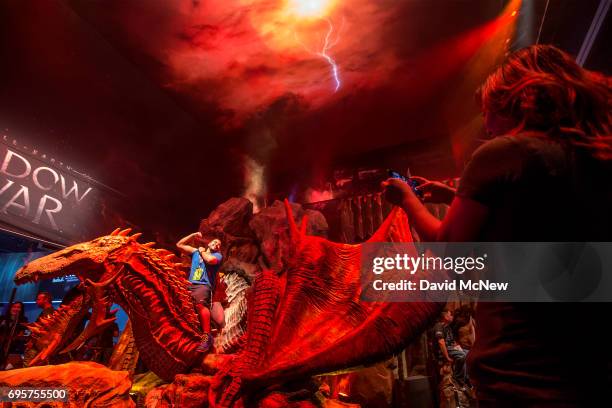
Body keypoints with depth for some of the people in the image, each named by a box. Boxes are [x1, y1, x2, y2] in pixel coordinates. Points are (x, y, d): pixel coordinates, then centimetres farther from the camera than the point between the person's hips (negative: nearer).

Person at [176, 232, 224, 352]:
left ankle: (207, 337, -34)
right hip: (190, 285, 6)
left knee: (200, 304, -33)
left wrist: (202, 252, 8)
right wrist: (193, 235, 17)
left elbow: (210, 259, -12)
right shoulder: (196, 251, 25)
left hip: (204, 285, -6)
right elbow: (179, 245, 24)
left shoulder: (218, 255, 12)